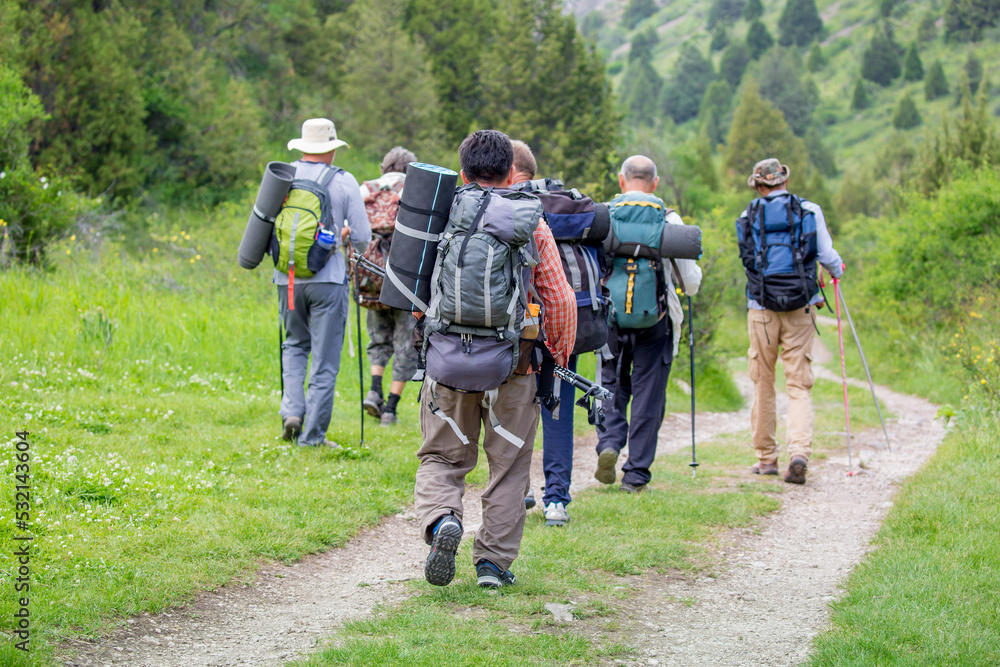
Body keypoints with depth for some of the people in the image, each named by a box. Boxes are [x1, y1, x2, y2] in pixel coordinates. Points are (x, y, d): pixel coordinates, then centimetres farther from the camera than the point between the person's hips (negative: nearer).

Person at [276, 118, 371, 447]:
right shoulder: (343, 182, -5)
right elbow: (362, 237, -3)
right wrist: (355, 244, 20)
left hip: (288, 278, 3)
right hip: (327, 278, -3)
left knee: (294, 345, 23)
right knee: (324, 358, 4)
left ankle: (292, 410, 3)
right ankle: (312, 435, 6)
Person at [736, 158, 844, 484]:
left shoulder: (748, 217, 4)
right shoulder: (809, 211, 1)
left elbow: (749, 261, 11)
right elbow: (826, 255, 3)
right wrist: (838, 270, 26)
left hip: (761, 307, 1)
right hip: (801, 309, 0)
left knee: (763, 382, 11)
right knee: (799, 384, 1)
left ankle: (766, 457, 16)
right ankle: (799, 452, -18)